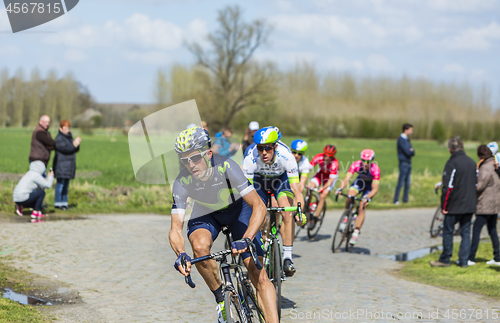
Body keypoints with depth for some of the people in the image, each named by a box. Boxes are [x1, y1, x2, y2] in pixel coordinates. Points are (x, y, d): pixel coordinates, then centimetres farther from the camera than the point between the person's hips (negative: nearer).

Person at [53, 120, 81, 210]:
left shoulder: (69, 137, 15)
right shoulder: (59, 138, -10)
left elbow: (76, 150, 12)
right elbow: (65, 148, -23)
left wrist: (77, 144, -7)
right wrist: (74, 144, -24)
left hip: (69, 164, 8)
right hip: (61, 164, -8)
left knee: (66, 184, 9)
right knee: (60, 183, -7)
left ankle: (64, 202, 13)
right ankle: (58, 203, -3)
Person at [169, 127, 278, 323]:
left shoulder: (227, 168, -36)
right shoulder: (182, 183, -28)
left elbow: (259, 207, -37)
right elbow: (176, 228, -28)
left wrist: (246, 239, -52)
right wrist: (180, 254, -50)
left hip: (238, 209, -2)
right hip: (206, 214, 2)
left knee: (258, 275, -14)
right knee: (200, 247, -32)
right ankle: (221, 298, -9)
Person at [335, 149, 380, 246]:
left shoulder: (375, 169, -35)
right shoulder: (356, 165, -30)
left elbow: (375, 189, -35)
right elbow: (346, 179, -33)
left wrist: (367, 198, -52)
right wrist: (340, 188, -52)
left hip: (370, 186, -2)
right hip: (359, 181, 2)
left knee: (361, 208, -17)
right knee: (349, 196, -27)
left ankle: (356, 233, -12)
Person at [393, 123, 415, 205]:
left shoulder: (407, 140, 17)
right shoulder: (401, 140, -12)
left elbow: (412, 153, 12)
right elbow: (408, 152, -19)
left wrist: (411, 151, -9)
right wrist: (412, 151, 0)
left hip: (408, 163, 9)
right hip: (403, 163, -9)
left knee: (408, 183, 9)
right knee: (401, 183, -9)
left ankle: (405, 200, 14)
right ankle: (396, 200, -6)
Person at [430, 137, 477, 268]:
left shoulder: (452, 163, -14)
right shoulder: (472, 162, 9)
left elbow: (447, 187, -17)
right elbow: (476, 183, 17)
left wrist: (444, 206, -10)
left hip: (455, 205, -6)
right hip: (470, 206, 6)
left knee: (448, 232, 4)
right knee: (466, 232, 9)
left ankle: (445, 260, 9)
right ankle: (464, 261, 10)